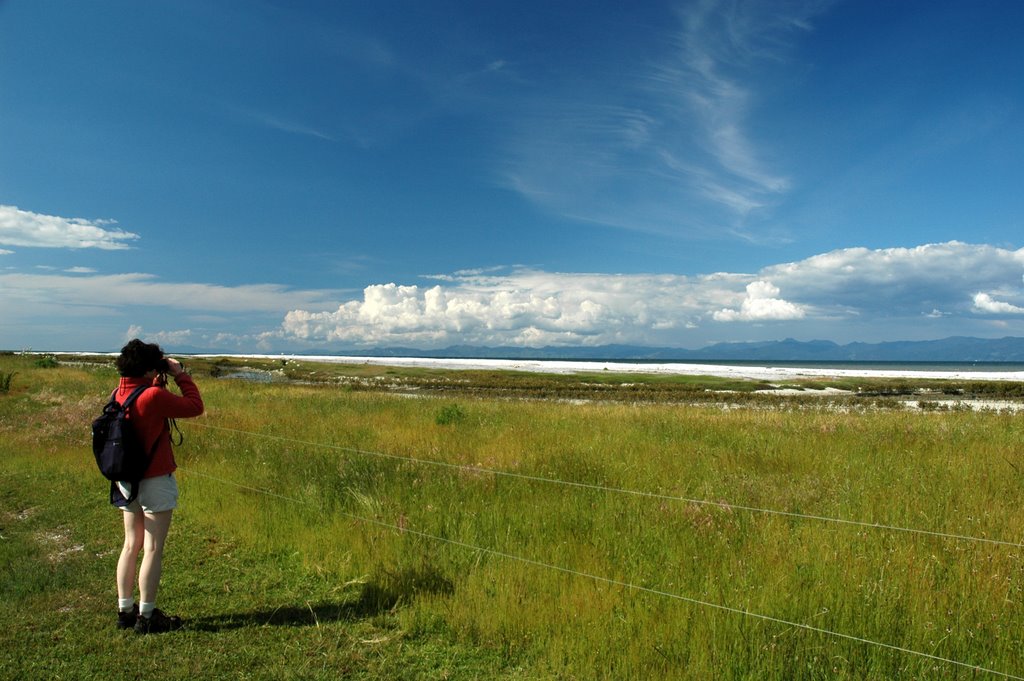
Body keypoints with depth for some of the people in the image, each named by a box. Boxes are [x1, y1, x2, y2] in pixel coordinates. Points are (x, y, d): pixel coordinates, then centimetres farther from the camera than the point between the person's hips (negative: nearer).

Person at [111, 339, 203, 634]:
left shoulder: (119, 393, 2)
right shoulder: (154, 396, -22)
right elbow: (195, 407, -12)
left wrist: (159, 381, 9)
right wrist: (181, 375, -7)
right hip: (155, 480, -8)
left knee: (132, 544, 17)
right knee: (153, 549, 2)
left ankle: (125, 610, 25)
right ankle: (146, 616, 9)